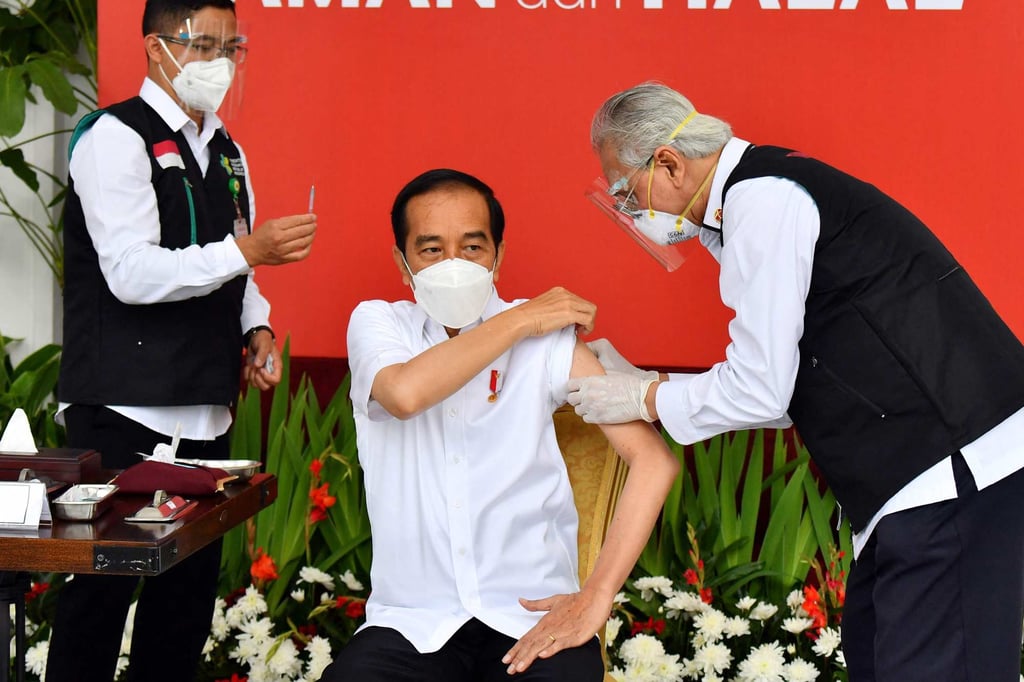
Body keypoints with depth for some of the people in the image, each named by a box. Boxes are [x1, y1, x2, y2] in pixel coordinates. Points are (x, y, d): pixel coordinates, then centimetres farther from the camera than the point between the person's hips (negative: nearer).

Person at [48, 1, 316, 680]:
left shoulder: (227, 153, 18)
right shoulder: (116, 136, -7)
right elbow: (133, 272, -18)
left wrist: (257, 327, 6)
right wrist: (248, 250, -23)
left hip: (205, 407, 8)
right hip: (127, 406, -7)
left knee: (194, 577, 10)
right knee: (104, 584, -4)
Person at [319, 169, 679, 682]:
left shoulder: (549, 341, 2)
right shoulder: (376, 323, 5)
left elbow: (654, 459, -4)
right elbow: (405, 394, -20)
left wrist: (596, 596, -12)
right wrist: (521, 320, -10)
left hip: (532, 616, 0)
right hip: (411, 621, 1)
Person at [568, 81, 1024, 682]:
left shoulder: (763, 199, -14)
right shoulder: (761, 193, 18)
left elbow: (759, 391, -15)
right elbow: (778, 391, 20)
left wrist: (644, 400, 0)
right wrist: (639, 380, 17)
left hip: (957, 470, -11)